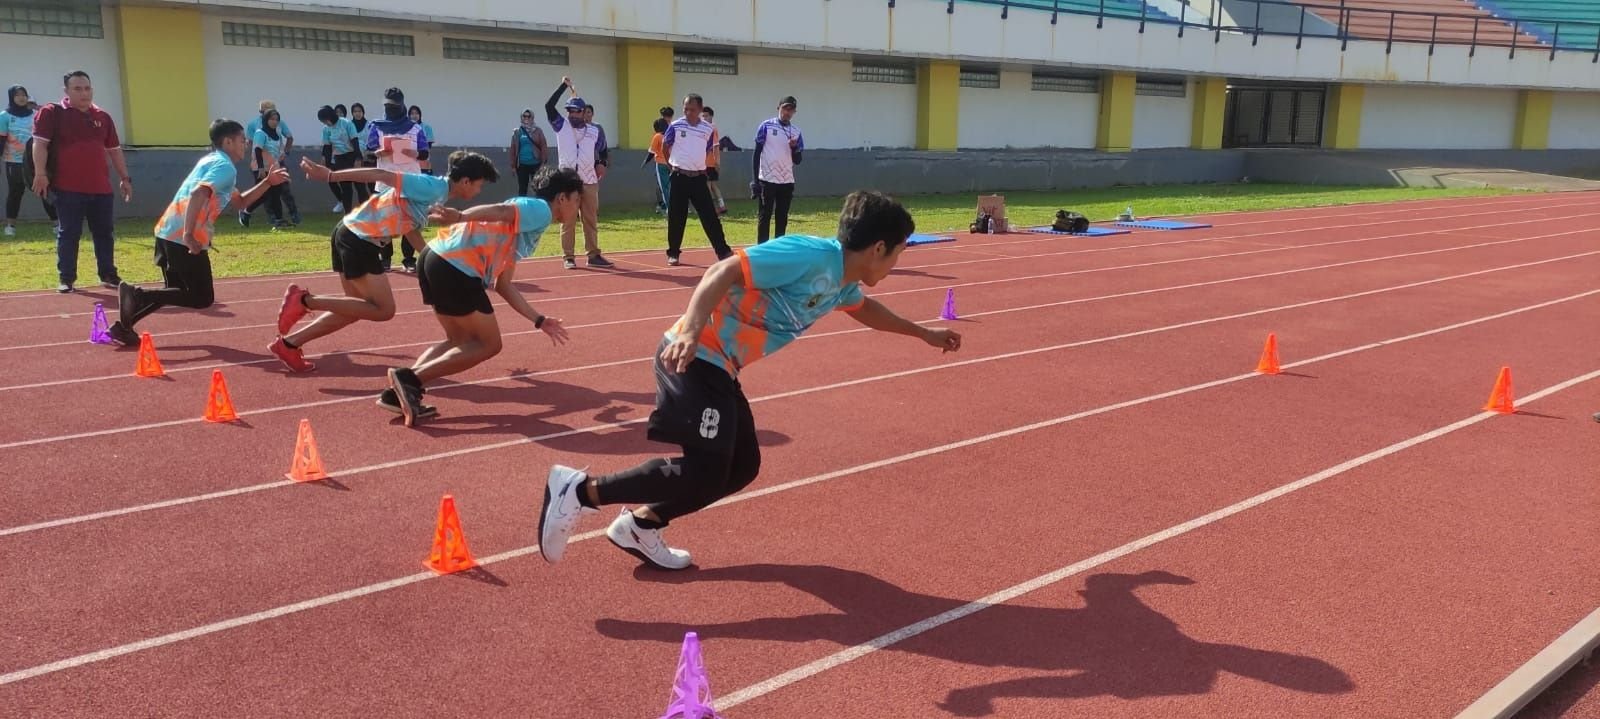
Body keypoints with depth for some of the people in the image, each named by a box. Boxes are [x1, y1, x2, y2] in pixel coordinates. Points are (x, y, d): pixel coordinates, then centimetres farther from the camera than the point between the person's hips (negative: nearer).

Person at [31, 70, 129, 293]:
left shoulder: (103, 117, 13)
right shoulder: (52, 113, -2)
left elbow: (114, 150, 19)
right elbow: (40, 144, -8)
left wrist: (124, 177, 16)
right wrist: (41, 173, -17)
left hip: (101, 188, 5)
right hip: (67, 188, -4)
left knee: (105, 233, 9)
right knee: (68, 234, 0)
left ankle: (108, 276, 20)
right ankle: (66, 279, 7)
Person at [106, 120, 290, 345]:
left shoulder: (212, 161, 25)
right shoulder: (225, 167, -6)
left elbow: (241, 201, 33)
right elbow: (198, 194, -24)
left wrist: (268, 182, 22)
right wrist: (188, 235, -30)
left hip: (167, 231, 10)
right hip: (183, 238, -10)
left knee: (176, 292, 21)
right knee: (202, 298, -3)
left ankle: (123, 325, 16)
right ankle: (136, 294, -13)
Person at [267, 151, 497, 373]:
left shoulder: (437, 193, 12)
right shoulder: (434, 187, -16)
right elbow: (381, 174, -21)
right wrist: (329, 176, -23)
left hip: (353, 235, 10)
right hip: (358, 237, -10)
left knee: (360, 308, 16)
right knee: (383, 310, -8)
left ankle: (289, 343, 20)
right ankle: (305, 300, -5)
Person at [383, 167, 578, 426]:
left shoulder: (529, 222, 28)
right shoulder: (541, 210, 2)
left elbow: (503, 285, 26)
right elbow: (500, 211, -19)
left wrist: (539, 321, 29)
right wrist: (460, 217, -34)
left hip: (435, 258, 10)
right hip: (455, 267, -10)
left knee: (461, 341, 21)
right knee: (488, 344, 3)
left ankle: (398, 392, 10)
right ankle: (409, 378, -3)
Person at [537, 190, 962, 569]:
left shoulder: (842, 283, 13)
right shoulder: (810, 256, -18)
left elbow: (865, 308, 38)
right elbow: (723, 271, -25)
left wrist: (925, 334, 44)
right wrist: (691, 331, -38)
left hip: (719, 368, 10)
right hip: (694, 359, -10)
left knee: (743, 466, 11)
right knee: (704, 473, -13)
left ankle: (641, 525, 18)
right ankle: (578, 490, -7)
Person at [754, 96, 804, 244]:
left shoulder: (796, 132, 8)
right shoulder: (766, 126, -1)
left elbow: (797, 161, 9)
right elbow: (757, 152, -1)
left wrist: (794, 147, -12)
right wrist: (755, 179, -6)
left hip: (787, 181, 4)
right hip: (767, 180, -4)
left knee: (782, 218, 8)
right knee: (764, 216, 0)